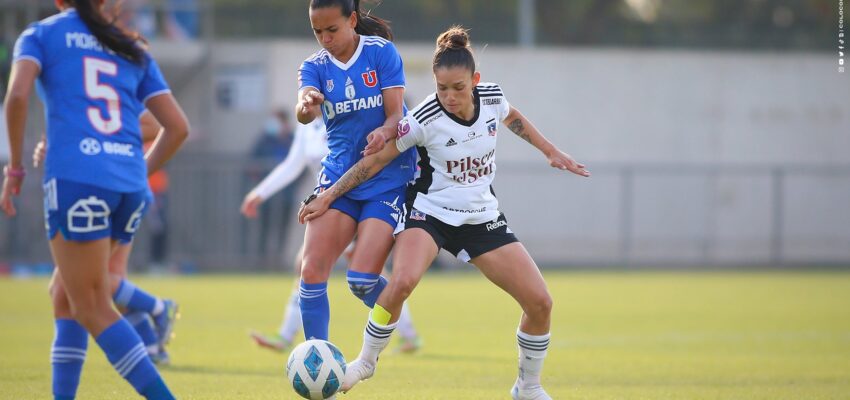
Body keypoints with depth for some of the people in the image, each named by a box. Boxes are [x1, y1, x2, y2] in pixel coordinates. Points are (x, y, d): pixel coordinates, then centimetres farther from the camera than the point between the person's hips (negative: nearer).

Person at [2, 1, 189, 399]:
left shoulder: (40, 34, 10)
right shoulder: (132, 50, 22)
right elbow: (178, 127, 17)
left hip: (75, 179, -5)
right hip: (129, 187, 5)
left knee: (93, 309, -3)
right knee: (64, 294, 19)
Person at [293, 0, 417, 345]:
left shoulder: (381, 52, -5)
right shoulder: (314, 67, 1)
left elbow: (396, 115, -8)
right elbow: (304, 113, -19)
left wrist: (384, 133, -32)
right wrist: (306, 106, -44)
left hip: (388, 178, -3)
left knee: (362, 280, -14)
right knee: (312, 271, -13)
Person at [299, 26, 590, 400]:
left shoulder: (492, 97, -10)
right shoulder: (424, 119, -21)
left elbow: (513, 118, 16)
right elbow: (375, 160, -11)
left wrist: (551, 152, 18)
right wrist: (327, 197, -11)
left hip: (481, 217, 4)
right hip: (430, 211, -4)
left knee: (540, 302, -5)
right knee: (402, 281, -34)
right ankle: (366, 361, -11)